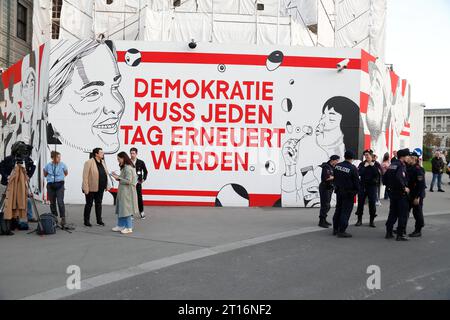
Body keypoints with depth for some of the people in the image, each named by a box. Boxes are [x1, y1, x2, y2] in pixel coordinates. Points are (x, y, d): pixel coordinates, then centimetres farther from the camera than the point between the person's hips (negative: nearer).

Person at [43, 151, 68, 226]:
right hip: (50, 185, 2)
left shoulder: (62, 165, -4)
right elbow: (45, 175, 17)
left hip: (60, 185, -2)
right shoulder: (48, 165, -2)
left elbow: (66, 173, 15)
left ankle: (63, 218, -10)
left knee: (60, 202, -13)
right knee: (52, 202, 7)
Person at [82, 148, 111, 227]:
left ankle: (99, 220, 22)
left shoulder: (103, 162, 9)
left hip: (100, 188, 6)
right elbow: (85, 176, -15)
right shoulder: (89, 162, -12)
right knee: (89, 204, 6)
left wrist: (107, 185, 6)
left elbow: (105, 174, 12)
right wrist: (86, 188, -18)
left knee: (99, 204, 14)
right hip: (91, 188, -6)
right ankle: (86, 221, 17)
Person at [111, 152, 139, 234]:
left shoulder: (128, 168, -17)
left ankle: (129, 228, 6)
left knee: (126, 209, -3)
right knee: (120, 208, 14)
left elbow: (128, 181, -20)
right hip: (123, 191, 10)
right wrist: (117, 176, 7)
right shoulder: (124, 167, 14)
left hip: (127, 191, -10)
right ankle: (120, 226, 23)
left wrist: (118, 178, -13)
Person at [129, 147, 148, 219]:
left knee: (139, 197, 4)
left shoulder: (141, 162, 2)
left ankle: (141, 212, 21)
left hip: (138, 183, 0)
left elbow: (145, 171, 10)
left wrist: (143, 179, -3)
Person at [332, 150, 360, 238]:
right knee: (346, 211, 0)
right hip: (348, 192, -6)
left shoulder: (337, 166, 1)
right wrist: (357, 191, 4)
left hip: (338, 191, 6)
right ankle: (341, 231, 0)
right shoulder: (353, 168, -16)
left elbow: (334, 178, 11)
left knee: (338, 209, 17)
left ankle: (335, 229, 23)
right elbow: (356, 182, -11)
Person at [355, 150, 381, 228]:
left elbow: (379, 174, -14)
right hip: (362, 185, 2)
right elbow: (359, 173, -10)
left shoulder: (376, 164, 1)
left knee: (372, 203, -1)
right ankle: (359, 220, 14)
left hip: (372, 186, -2)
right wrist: (364, 166, -16)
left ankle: (372, 221, 10)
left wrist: (373, 166, -16)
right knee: (360, 202, 3)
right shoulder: (362, 164, 4)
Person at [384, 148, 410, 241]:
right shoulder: (401, 166, -15)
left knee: (392, 213, 15)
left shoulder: (392, 164, 11)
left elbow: (384, 177, 14)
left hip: (392, 192, 8)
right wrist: (404, 188, -19)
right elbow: (398, 178, -29)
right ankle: (400, 234, 1)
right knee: (403, 214, 0)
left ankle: (389, 232, 19)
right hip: (401, 193, -8)